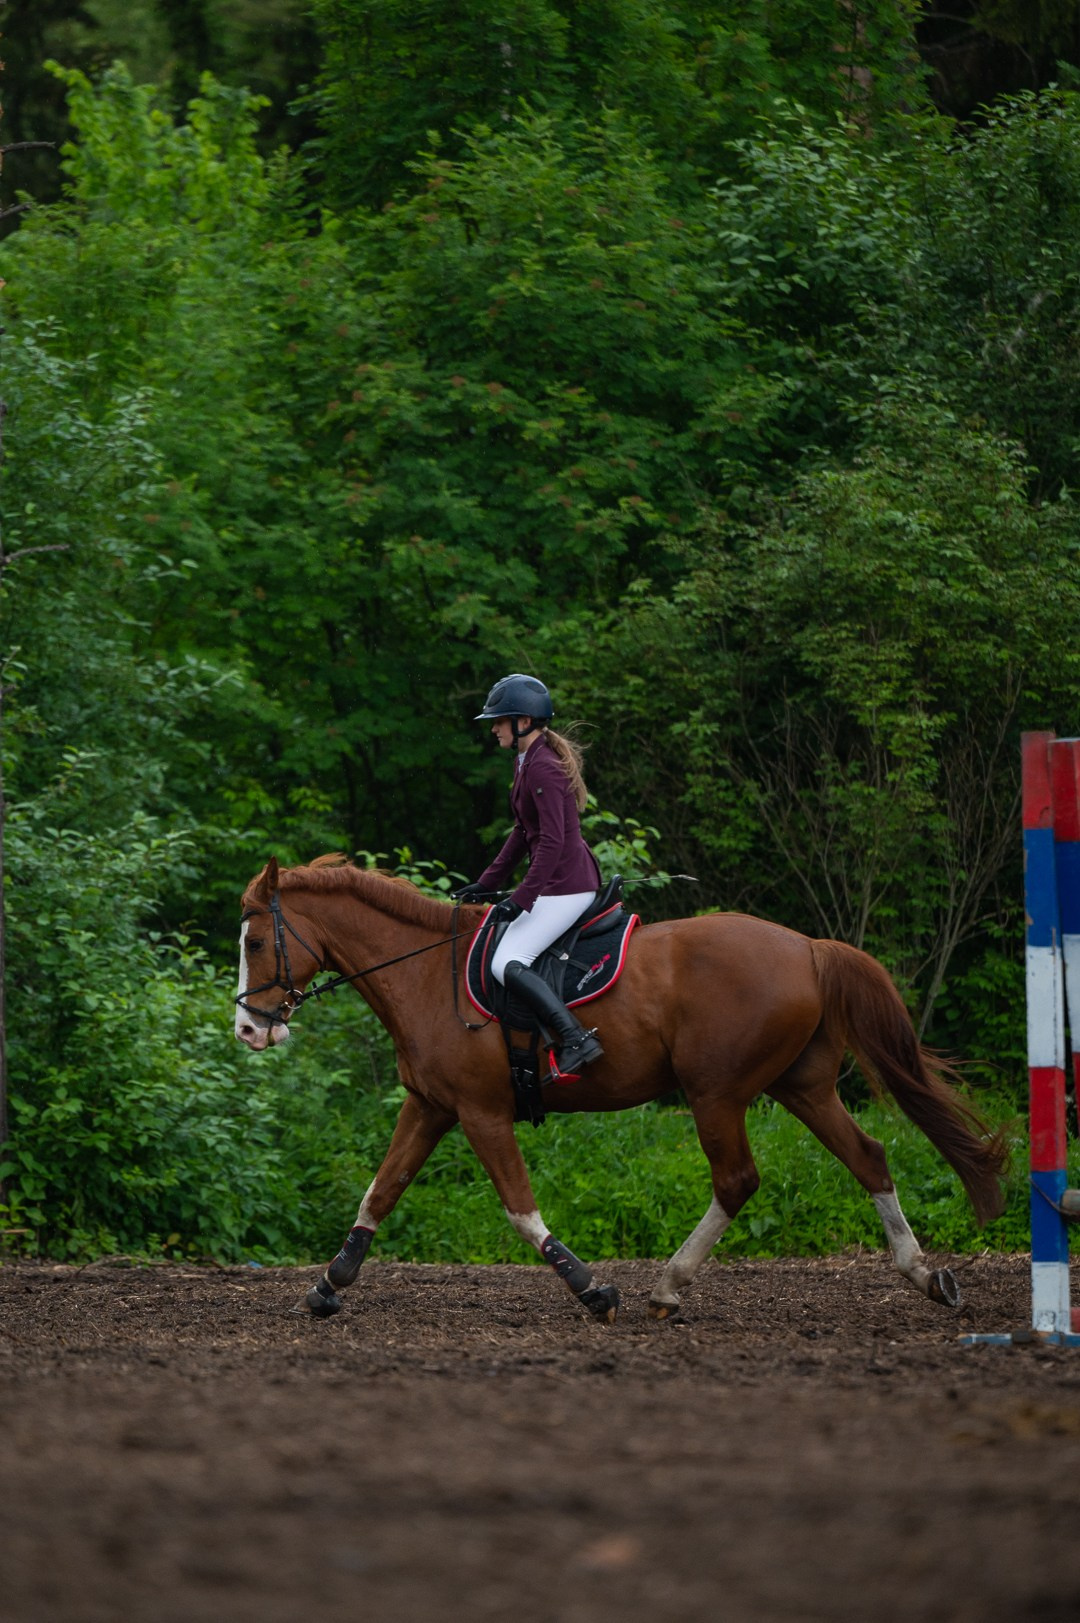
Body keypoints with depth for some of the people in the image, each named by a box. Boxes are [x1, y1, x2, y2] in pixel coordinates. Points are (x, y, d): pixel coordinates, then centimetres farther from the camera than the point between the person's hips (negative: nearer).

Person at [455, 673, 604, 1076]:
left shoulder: (543, 769, -17)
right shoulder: (528, 763, 15)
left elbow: (552, 842, -24)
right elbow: (524, 832, 23)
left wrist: (521, 899, -26)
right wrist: (487, 883, 22)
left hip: (565, 886, -11)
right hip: (560, 885, 11)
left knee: (507, 963, -20)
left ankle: (576, 1040, -29)